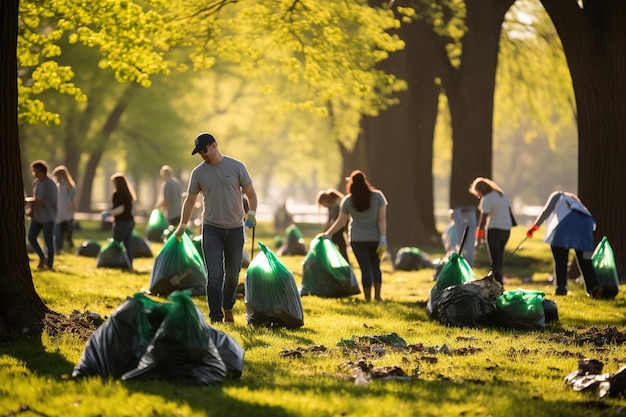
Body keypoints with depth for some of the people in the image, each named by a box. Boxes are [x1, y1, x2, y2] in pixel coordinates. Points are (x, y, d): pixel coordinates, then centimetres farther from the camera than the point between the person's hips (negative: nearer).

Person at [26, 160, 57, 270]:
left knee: (48, 241, -2)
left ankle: (49, 265, 7)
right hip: (37, 216, 7)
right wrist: (32, 209, 6)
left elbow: (49, 202, -22)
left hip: (48, 217, -7)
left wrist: (32, 200, -18)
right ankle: (42, 257, 19)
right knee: (31, 237, 0)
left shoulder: (50, 184, -17)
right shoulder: (36, 182, 8)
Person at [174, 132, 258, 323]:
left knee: (232, 274, 9)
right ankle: (216, 317, -7)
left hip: (235, 229, 0)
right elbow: (190, 200, 10)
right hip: (211, 229, 0)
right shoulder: (198, 173, 2)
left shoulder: (236, 166, -2)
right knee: (214, 275, -9)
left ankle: (228, 307, 33)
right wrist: (182, 226, 8)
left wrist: (251, 213, -17)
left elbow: (250, 193, 0)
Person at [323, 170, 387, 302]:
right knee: (375, 267, 17)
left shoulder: (348, 200, -3)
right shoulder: (378, 196, -3)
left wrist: (328, 234, 14)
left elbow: (341, 221, 2)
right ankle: (377, 296, 19)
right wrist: (383, 238, -8)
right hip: (375, 238, 1)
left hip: (358, 239, -1)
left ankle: (368, 299, 0)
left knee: (366, 268, 2)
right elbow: (382, 219, -7)